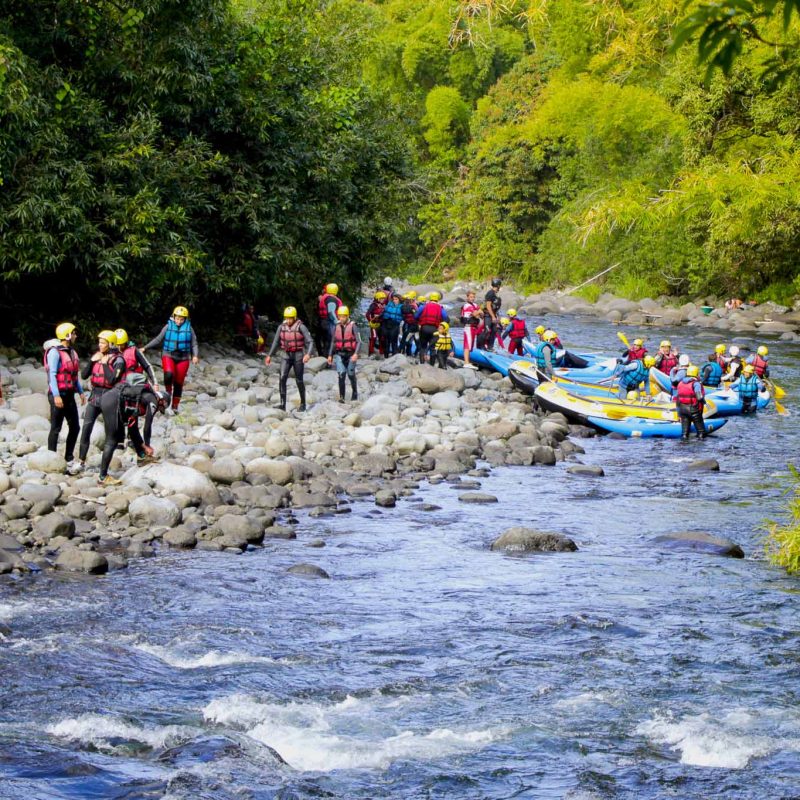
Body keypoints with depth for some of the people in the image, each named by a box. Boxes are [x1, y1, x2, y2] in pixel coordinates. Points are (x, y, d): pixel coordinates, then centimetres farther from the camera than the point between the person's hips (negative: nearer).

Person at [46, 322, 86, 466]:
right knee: (56, 428, -3)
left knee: (75, 427, 9)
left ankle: (69, 458, 18)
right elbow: (52, 374, -18)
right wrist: (56, 396, -23)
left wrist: (81, 392, 16)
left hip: (69, 395, 8)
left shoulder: (72, 352, 15)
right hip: (58, 395, -8)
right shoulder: (55, 352, -12)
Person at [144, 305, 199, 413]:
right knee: (169, 374, -28)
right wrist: (145, 348, 1)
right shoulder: (168, 327, 2)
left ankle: (175, 406, 15)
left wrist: (195, 355, -15)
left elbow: (194, 344, 2)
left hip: (183, 358, 1)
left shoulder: (189, 328, 1)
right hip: (168, 355, -1)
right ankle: (168, 392, 0)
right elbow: (158, 340, 6)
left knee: (179, 382, 3)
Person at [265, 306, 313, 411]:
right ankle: (283, 404, -14)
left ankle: (303, 403, 22)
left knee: (299, 380, 3)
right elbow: (276, 342, 10)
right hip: (286, 355, 3)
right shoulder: (281, 327, 1)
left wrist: (308, 354, -30)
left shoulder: (301, 327, -12)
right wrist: (269, 355, 7)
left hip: (298, 355, -3)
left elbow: (310, 342, -14)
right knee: (282, 378, -13)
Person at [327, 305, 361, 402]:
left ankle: (355, 392, 36)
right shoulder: (337, 326, 4)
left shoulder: (352, 326, -9)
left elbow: (358, 341, -13)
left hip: (350, 354, -2)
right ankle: (341, 397, -13)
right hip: (339, 354, 2)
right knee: (341, 374, -12)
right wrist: (330, 355, 10)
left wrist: (356, 354, -25)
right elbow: (333, 342, 13)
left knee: (351, 374, 11)